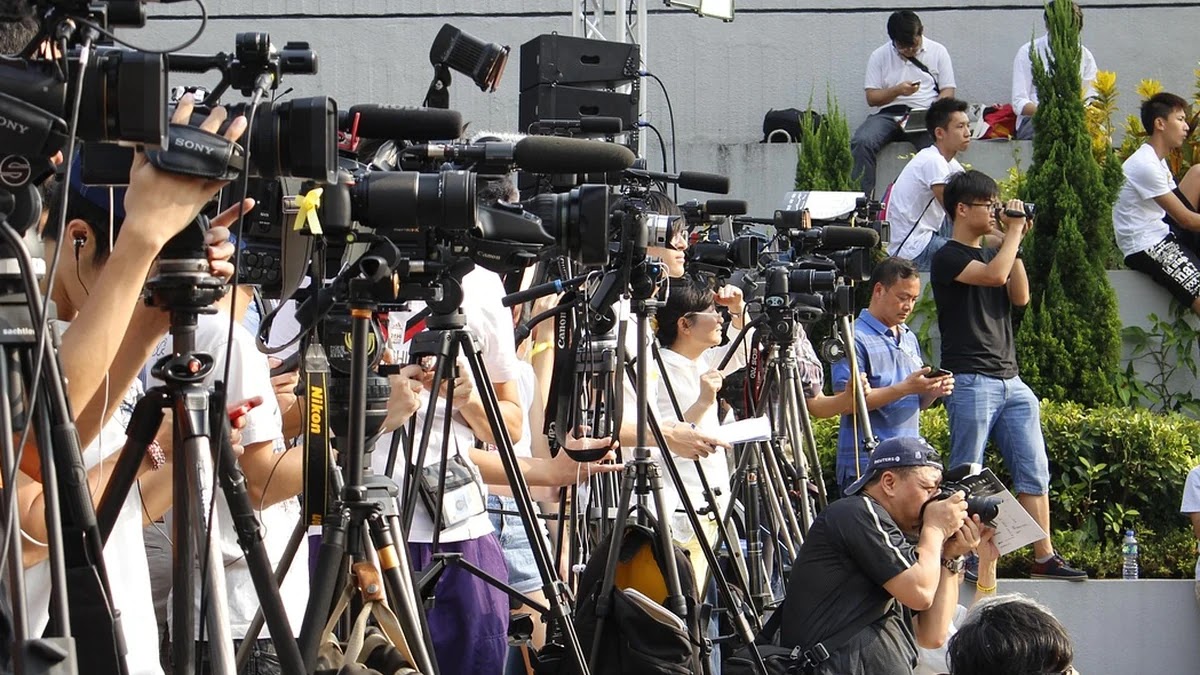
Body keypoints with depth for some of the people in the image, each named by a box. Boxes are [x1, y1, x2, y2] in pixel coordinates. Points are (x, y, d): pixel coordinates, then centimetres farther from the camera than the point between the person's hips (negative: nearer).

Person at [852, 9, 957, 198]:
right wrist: (898, 90, -11)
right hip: (887, 114, 1)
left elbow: (947, 92, 7)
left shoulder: (938, 52, 9)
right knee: (861, 142, -29)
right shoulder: (879, 56, 10)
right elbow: (871, 98, 7)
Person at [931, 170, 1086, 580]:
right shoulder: (948, 258, -4)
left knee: (1035, 472, 1)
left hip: (1010, 380, 8)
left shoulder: (991, 253, 21)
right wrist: (1013, 232, -7)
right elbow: (995, 275, -20)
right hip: (971, 381, -8)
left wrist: (1015, 241, 6)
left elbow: (1020, 297, 10)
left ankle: (1044, 558, 0)